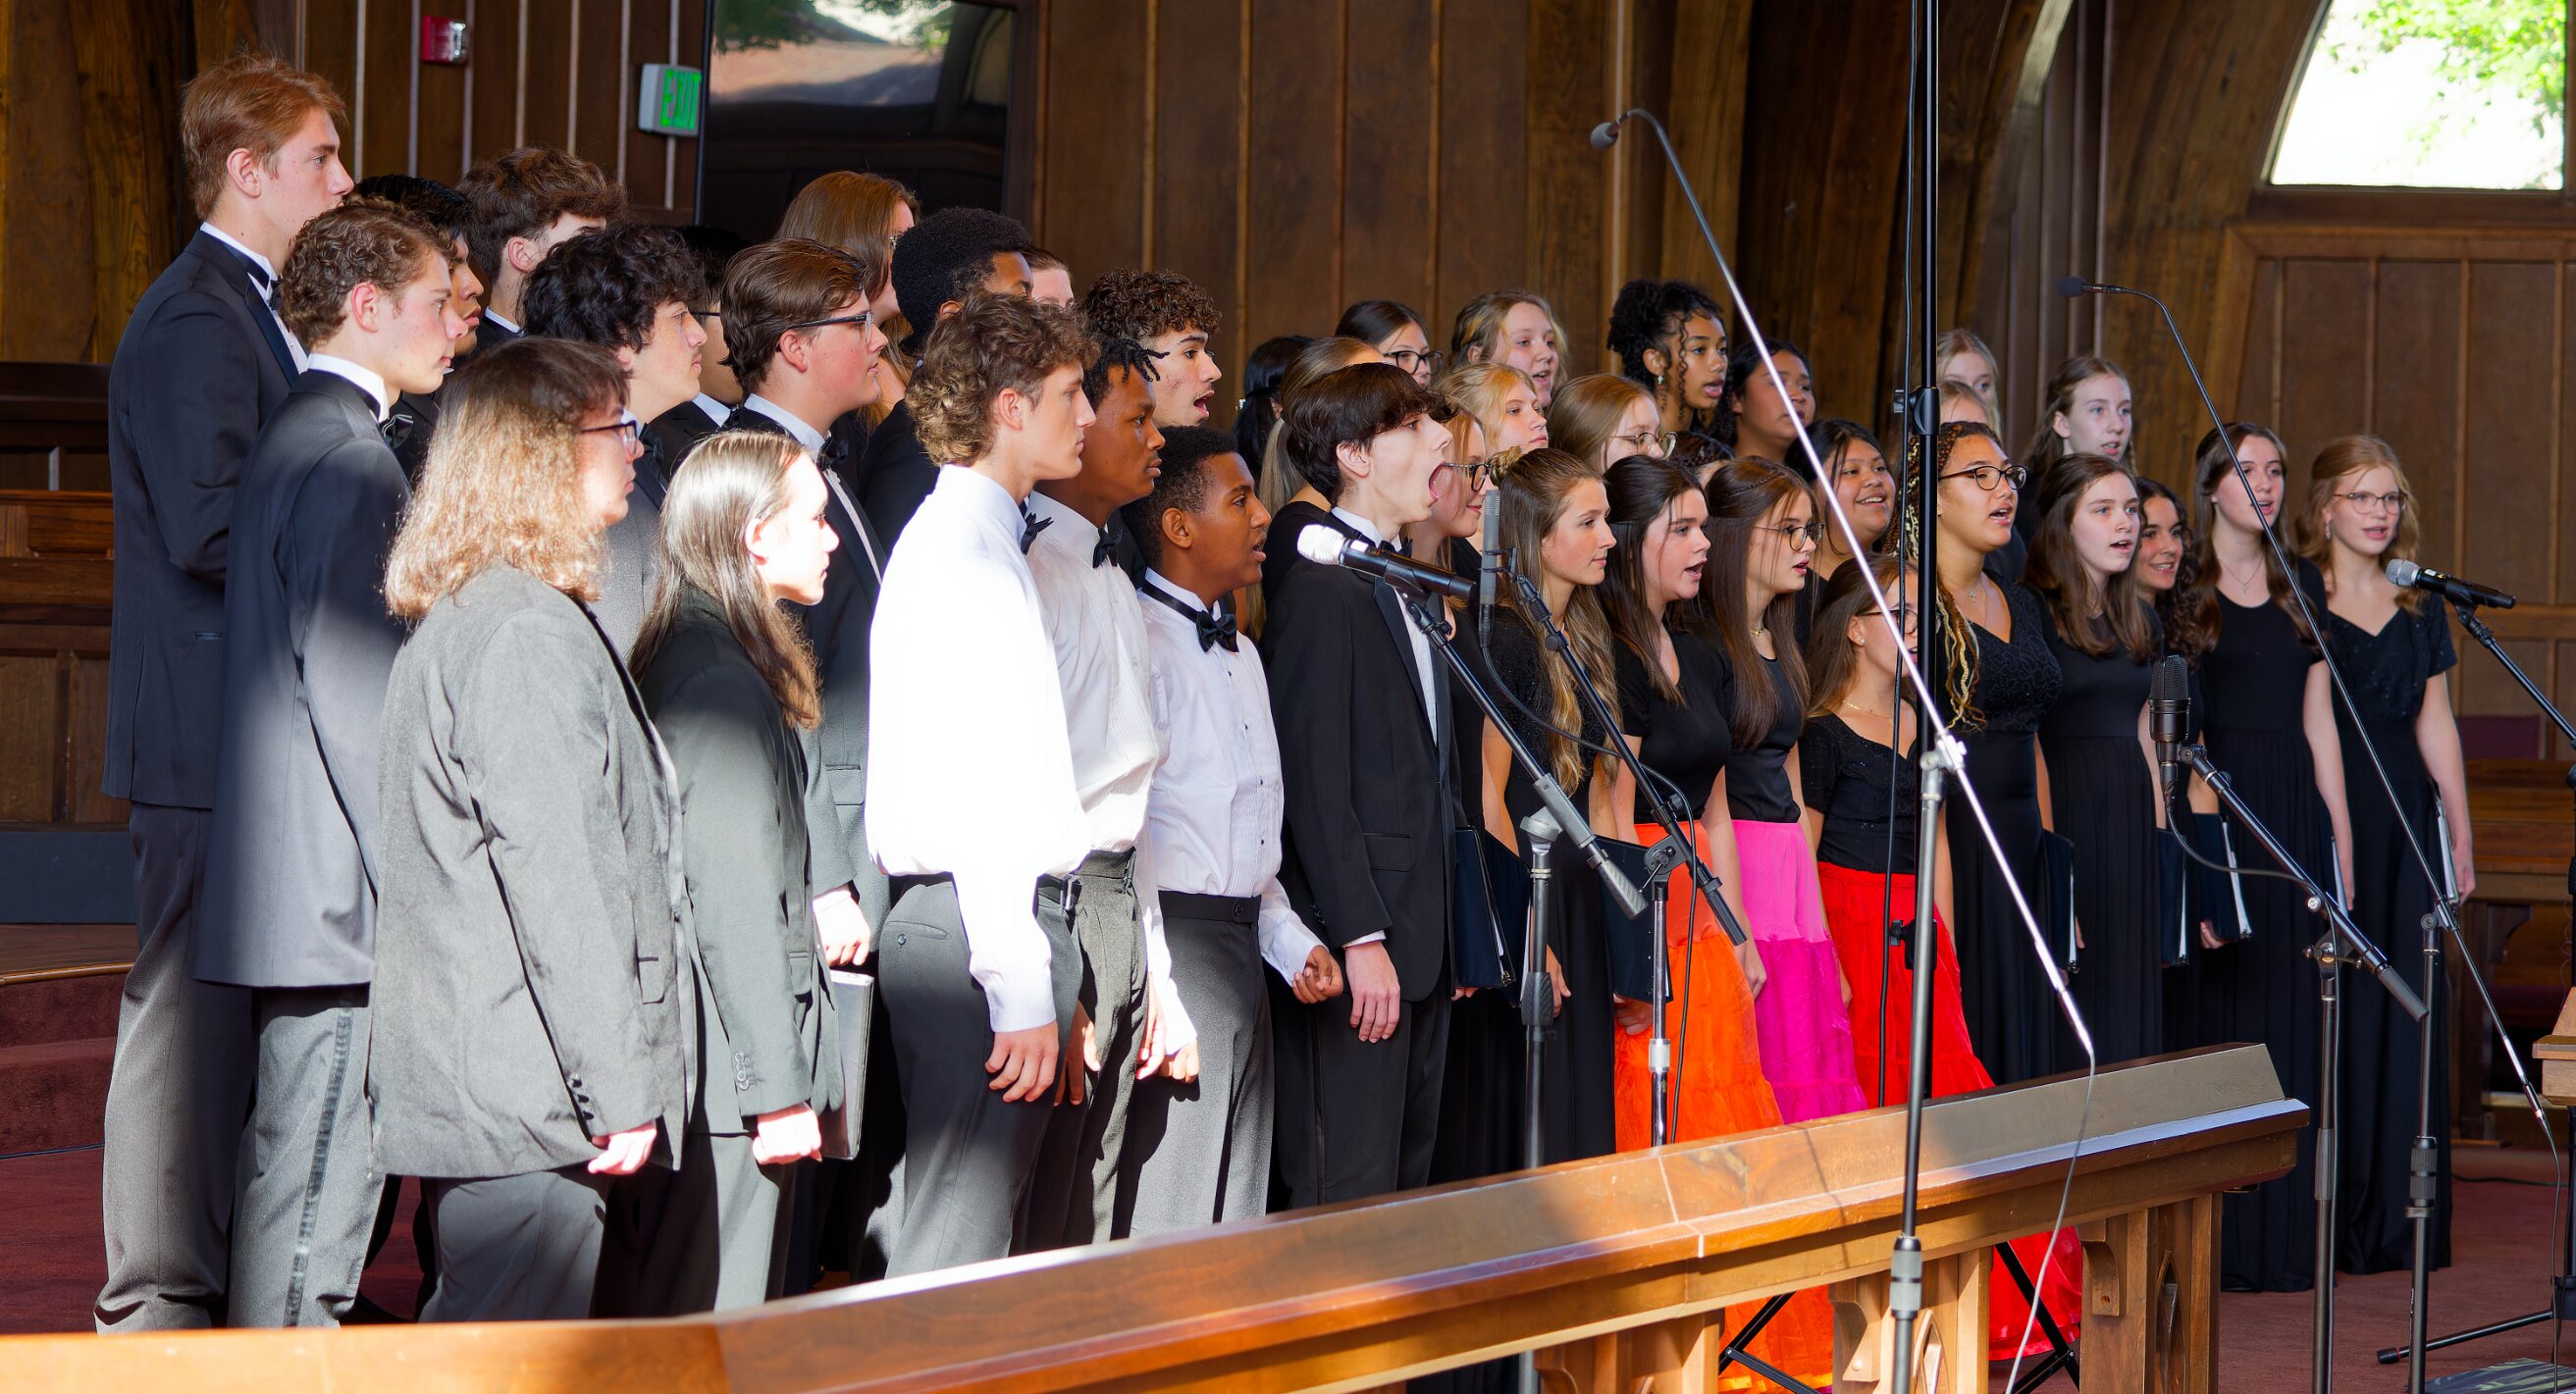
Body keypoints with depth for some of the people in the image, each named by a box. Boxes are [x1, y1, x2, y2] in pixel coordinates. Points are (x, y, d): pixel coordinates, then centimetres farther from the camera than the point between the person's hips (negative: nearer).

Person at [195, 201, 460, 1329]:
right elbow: (352, 694, -19)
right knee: (316, 1187, -7)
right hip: (341, 897, -10)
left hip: (285, 891, 10)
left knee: (291, 1172, 13)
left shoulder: (292, 442, 18)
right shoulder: (353, 461, -13)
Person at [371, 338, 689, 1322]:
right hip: (528, 1095, -11)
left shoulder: (452, 620, 17)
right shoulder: (529, 633, -15)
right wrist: (617, 1092, -18)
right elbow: (556, 878, -20)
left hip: (457, 1087, 11)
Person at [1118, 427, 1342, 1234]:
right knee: (1166, 1215, -10)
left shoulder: (1240, 653, 21)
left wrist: (1290, 938, 13)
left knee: (1236, 1218, 9)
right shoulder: (1139, 644, -11)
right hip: (1174, 946, -9)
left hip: (1243, 948, 9)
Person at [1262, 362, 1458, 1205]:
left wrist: (1448, 941, 16)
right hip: (1358, 950, -10)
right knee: (1348, 1201, -8)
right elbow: (1315, 780, -17)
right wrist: (1361, 938, -20)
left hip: (1417, 942, 10)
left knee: (1408, 1192, 11)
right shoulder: (1320, 589, -11)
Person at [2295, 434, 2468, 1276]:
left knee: (2406, 1010, 3)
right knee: (2332, 1010, -6)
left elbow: (2435, 722, 15)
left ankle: (2395, 1219, 9)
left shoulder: (2419, 606, 13)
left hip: (2406, 820, 5)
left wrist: (2460, 831, 11)